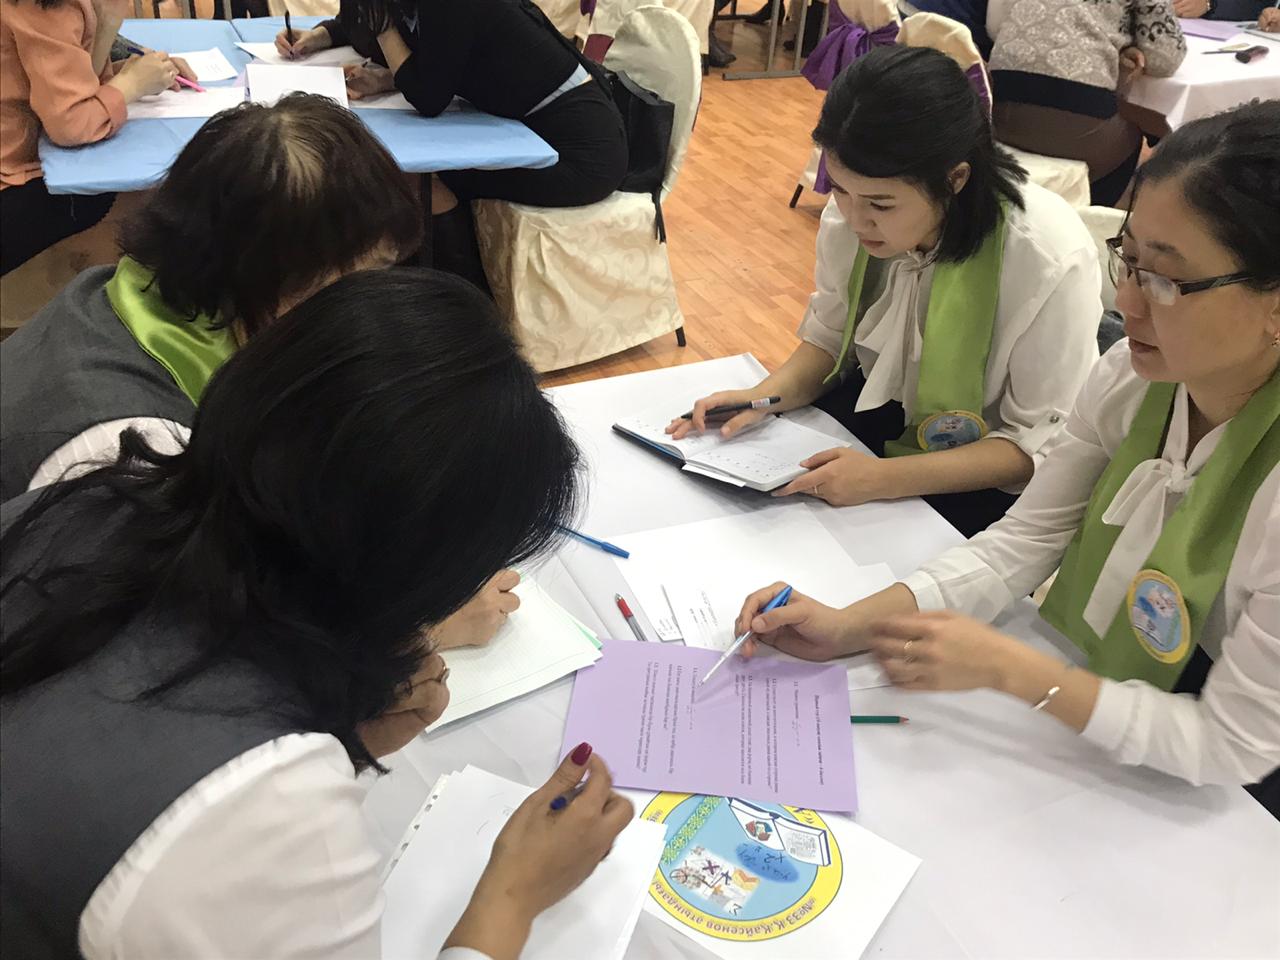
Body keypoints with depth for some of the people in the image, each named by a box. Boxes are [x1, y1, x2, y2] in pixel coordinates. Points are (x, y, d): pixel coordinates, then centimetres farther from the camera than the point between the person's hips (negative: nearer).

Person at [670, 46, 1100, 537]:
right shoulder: (851, 213, -14)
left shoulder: (1051, 259, -29)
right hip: (879, 409, 5)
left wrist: (886, 478, -34)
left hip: (987, 478, -5)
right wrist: (768, 394, -18)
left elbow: (1042, 442, -22)